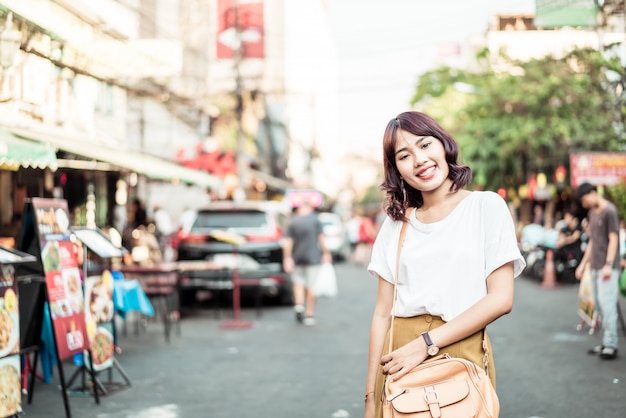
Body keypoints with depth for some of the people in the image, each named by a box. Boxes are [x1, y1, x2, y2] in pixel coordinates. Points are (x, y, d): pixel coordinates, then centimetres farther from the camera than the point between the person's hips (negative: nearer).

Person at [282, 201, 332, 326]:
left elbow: (287, 242, -4)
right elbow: (321, 239, -4)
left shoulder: (292, 222, 1)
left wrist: (287, 258, -3)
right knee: (311, 285, 2)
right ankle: (309, 314, 4)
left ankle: (299, 305, -5)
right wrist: (326, 253, 5)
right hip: (313, 257, -1)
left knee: (298, 282, 16)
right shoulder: (315, 220, -3)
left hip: (297, 258, 2)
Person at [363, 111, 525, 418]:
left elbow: (501, 298, -9)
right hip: (399, 363, 3)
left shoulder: (486, 206, 0)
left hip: (462, 351, -3)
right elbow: (383, 312, 7)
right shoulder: (395, 224, 9)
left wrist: (425, 344, -15)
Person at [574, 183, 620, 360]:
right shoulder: (592, 213, 17)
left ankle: (611, 345, -9)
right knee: (599, 305, 8)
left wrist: (608, 265, -19)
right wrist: (583, 263, 22)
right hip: (595, 267, 8)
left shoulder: (609, 211, -8)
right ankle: (605, 343, 12)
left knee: (607, 304, -11)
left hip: (607, 268, -8)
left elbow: (613, 239, -13)